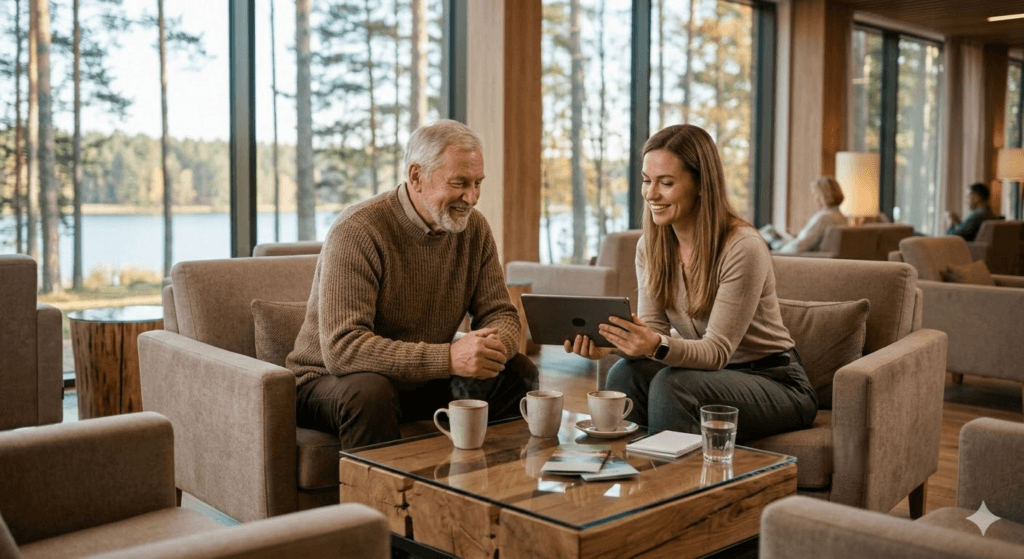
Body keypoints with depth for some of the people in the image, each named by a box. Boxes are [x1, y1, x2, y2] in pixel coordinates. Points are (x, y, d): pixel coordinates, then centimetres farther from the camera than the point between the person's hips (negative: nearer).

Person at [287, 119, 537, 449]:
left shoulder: (473, 228, -1)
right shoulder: (357, 232, -23)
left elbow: (499, 313, 3)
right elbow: (341, 349, -31)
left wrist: (494, 345, -24)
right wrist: (449, 357, -40)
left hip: (423, 381, 6)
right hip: (331, 381, -6)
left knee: (519, 373, -10)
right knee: (371, 392, -38)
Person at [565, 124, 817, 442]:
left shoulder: (743, 248, -22)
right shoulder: (650, 247, -1)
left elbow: (718, 350, -23)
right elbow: (652, 331, -5)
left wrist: (659, 346, -42)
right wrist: (609, 342, -26)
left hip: (774, 381, -5)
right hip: (709, 373, 5)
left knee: (671, 383, -31)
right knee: (625, 373, -22)